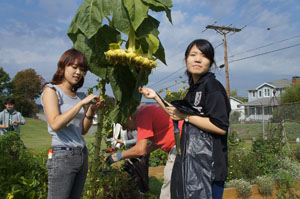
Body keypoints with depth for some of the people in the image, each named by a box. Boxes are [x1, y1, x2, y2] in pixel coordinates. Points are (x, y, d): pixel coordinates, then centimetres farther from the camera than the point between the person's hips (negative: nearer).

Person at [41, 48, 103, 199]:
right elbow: (55, 124, -19)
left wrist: (92, 111, -1)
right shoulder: (51, 90, -4)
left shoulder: (79, 95, 13)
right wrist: (81, 103, -19)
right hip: (62, 156, -6)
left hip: (82, 154, 6)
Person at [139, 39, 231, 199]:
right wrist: (155, 96, 17)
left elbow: (221, 127, -22)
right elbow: (177, 116, 23)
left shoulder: (212, 86, -14)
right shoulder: (194, 88, 13)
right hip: (190, 160, 9)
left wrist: (186, 117, -16)